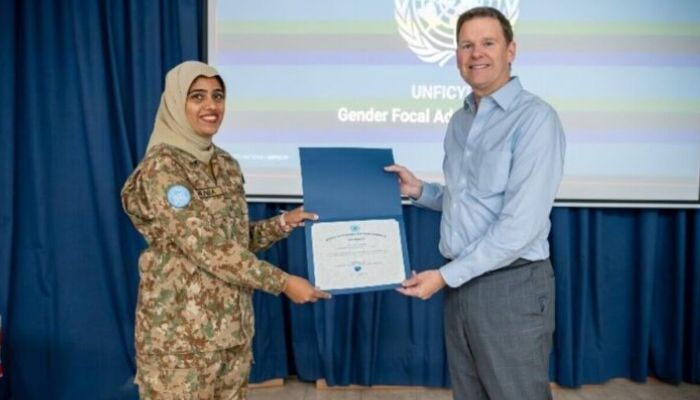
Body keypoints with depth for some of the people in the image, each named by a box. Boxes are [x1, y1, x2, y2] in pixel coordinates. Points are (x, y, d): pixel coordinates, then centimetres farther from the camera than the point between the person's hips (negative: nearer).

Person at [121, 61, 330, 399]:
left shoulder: (227, 164, 8)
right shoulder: (161, 167, -15)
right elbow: (206, 247, -22)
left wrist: (283, 224, -2)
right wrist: (283, 282, -21)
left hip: (232, 325, 7)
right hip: (182, 329, -7)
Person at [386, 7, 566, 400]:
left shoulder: (535, 118, -14)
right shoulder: (459, 121, 11)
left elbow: (522, 225, -21)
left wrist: (445, 275, -18)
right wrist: (420, 190, 3)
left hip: (511, 286, -7)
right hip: (462, 282, 7)